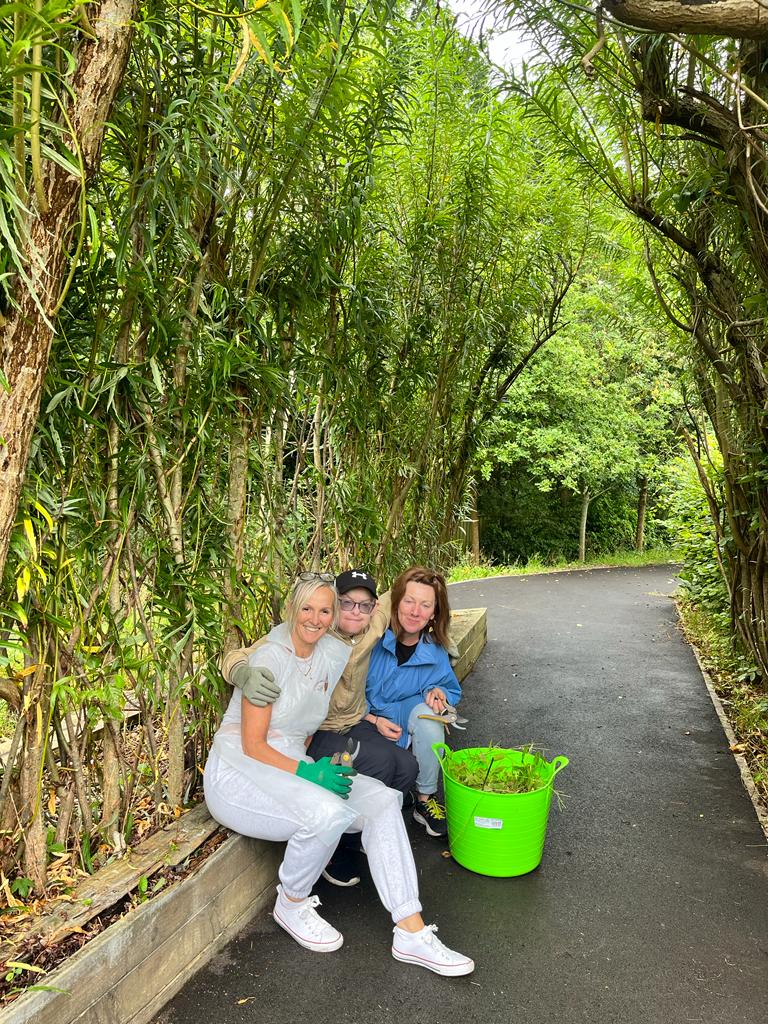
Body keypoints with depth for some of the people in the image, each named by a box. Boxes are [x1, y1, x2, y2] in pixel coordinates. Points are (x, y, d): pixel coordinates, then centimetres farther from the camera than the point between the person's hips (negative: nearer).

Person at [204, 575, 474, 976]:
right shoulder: (271, 656, -18)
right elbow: (252, 745, -18)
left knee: (382, 800, -16)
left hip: (294, 765, 7)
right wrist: (306, 772, -25)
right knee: (327, 812, -33)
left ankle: (412, 934, -13)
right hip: (238, 773, -7)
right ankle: (291, 905, -3)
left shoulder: (333, 654, 3)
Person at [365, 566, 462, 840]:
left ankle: (425, 801, -12)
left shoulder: (434, 652, -7)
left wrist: (438, 692, -14)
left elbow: (452, 691, 10)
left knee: (427, 713, -29)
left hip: (403, 715, 3)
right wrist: (375, 720, -23)